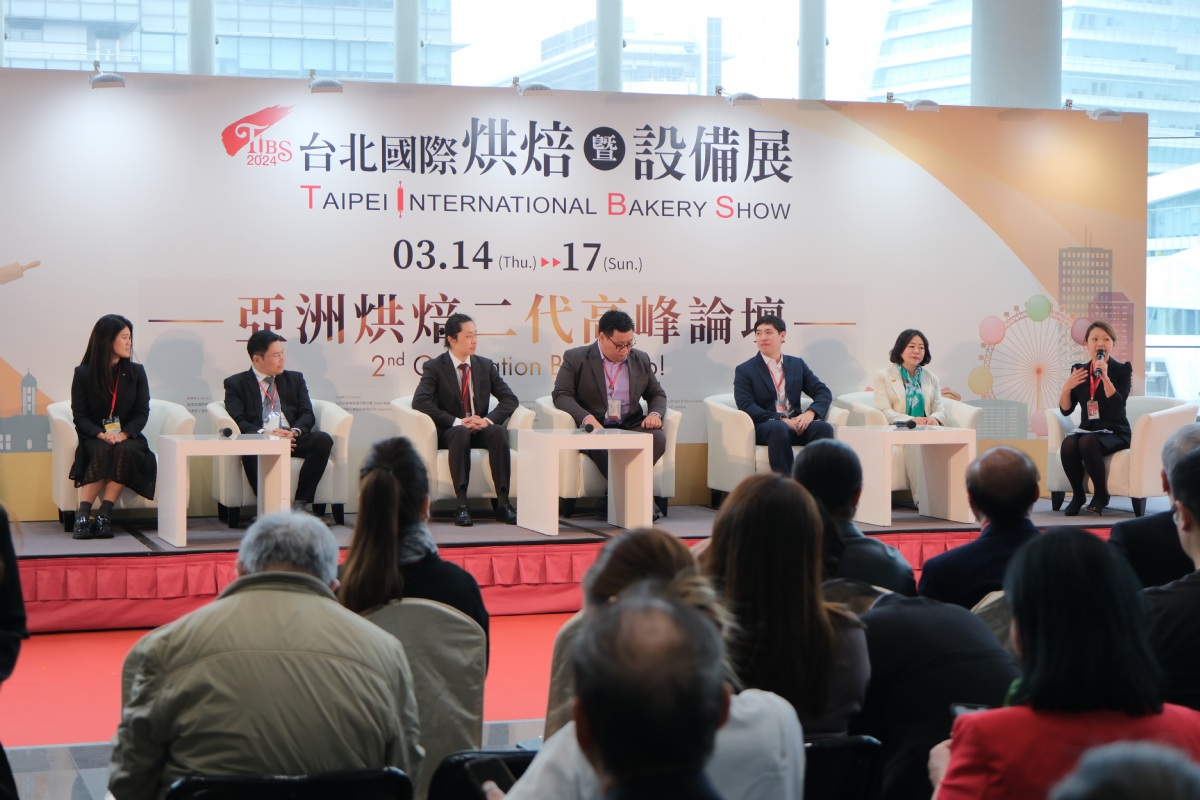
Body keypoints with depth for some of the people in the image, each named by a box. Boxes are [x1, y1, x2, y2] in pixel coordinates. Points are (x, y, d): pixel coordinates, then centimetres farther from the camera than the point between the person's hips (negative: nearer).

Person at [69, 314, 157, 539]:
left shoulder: (136, 372, 9)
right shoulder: (84, 374, 3)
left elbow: (142, 413, 3)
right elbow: (80, 415, -1)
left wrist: (123, 434, -16)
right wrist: (101, 434, -20)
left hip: (127, 438, 1)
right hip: (94, 439, -1)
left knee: (124, 451, -34)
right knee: (103, 452, -36)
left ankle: (104, 516, -37)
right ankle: (82, 516, -39)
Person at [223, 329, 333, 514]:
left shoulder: (295, 379, 24)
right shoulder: (236, 383, 13)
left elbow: (307, 415, 13)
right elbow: (238, 421, -1)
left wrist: (295, 431, -10)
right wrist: (263, 433, -19)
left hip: (292, 439, 3)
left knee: (323, 439, -28)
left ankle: (300, 504, -28)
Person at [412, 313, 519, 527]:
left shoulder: (485, 365, 11)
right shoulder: (434, 367, -1)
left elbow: (509, 398, 6)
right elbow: (420, 401, -16)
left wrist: (489, 419, -14)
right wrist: (457, 422, -24)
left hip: (481, 429, 3)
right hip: (450, 431, -3)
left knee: (499, 431, -31)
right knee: (461, 432, -38)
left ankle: (503, 503, -34)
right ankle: (461, 505, -44)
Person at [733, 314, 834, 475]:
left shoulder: (797, 364, 21)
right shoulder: (744, 370, 9)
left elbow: (824, 392, 12)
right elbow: (746, 406, -6)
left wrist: (810, 413, -11)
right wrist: (781, 420, -18)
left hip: (795, 424, 4)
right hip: (764, 427, -4)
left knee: (824, 427, -28)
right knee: (779, 429, -39)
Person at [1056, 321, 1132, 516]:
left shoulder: (1122, 370, -1)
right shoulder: (1079, 370, 9)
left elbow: (1118, 405, -16)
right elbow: (1066, 410, 7)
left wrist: (1105, 377, -26)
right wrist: (1067, 388, -11)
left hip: (1114, 432, -3)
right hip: (1087, 428, 3)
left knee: (1087, 442, -36)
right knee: (1068, 445, -32)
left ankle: (1101, 495, -15)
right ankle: (1078, 495, -10)